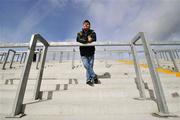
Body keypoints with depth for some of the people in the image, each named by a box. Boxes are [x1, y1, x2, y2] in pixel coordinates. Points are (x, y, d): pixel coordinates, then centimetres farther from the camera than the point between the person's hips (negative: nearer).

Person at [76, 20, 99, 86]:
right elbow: (78, 39, -11)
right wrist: (87, 40, -18)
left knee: (90, 66, -1)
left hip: (91, 53, 1)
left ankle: (88, 80, 10)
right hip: (83, 53, 0)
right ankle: (94, 77, 0)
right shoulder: (79, 33, 10)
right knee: (87, 66, -14)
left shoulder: (92, 32, 11)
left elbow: (94, 39, -6)